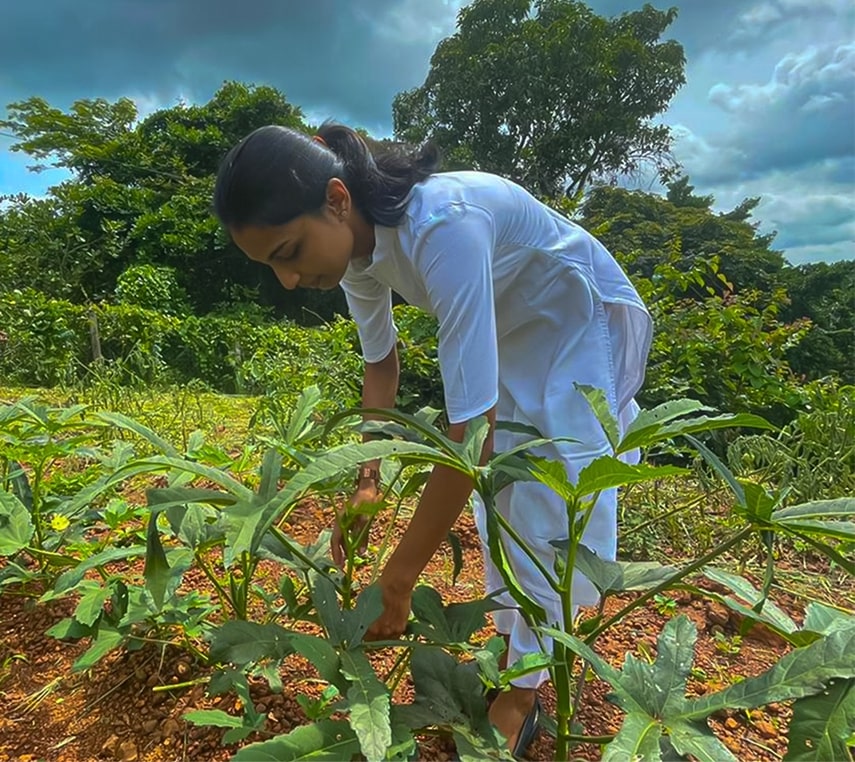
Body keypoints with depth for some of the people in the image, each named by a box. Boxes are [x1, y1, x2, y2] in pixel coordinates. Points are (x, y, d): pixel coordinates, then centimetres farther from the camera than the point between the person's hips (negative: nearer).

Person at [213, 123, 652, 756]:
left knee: (550, 498, -8)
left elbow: (471, 427, -41)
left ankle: (522, 694, 10)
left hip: (584, 319, -7)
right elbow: (381, 361, 1)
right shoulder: (352, 243, -15)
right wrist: (366, 481, -7)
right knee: (499, 490, 8)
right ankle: (511, 645, 26)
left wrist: (398, 581, -34)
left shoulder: (443, 227, -40)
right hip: (512, 328, 7)